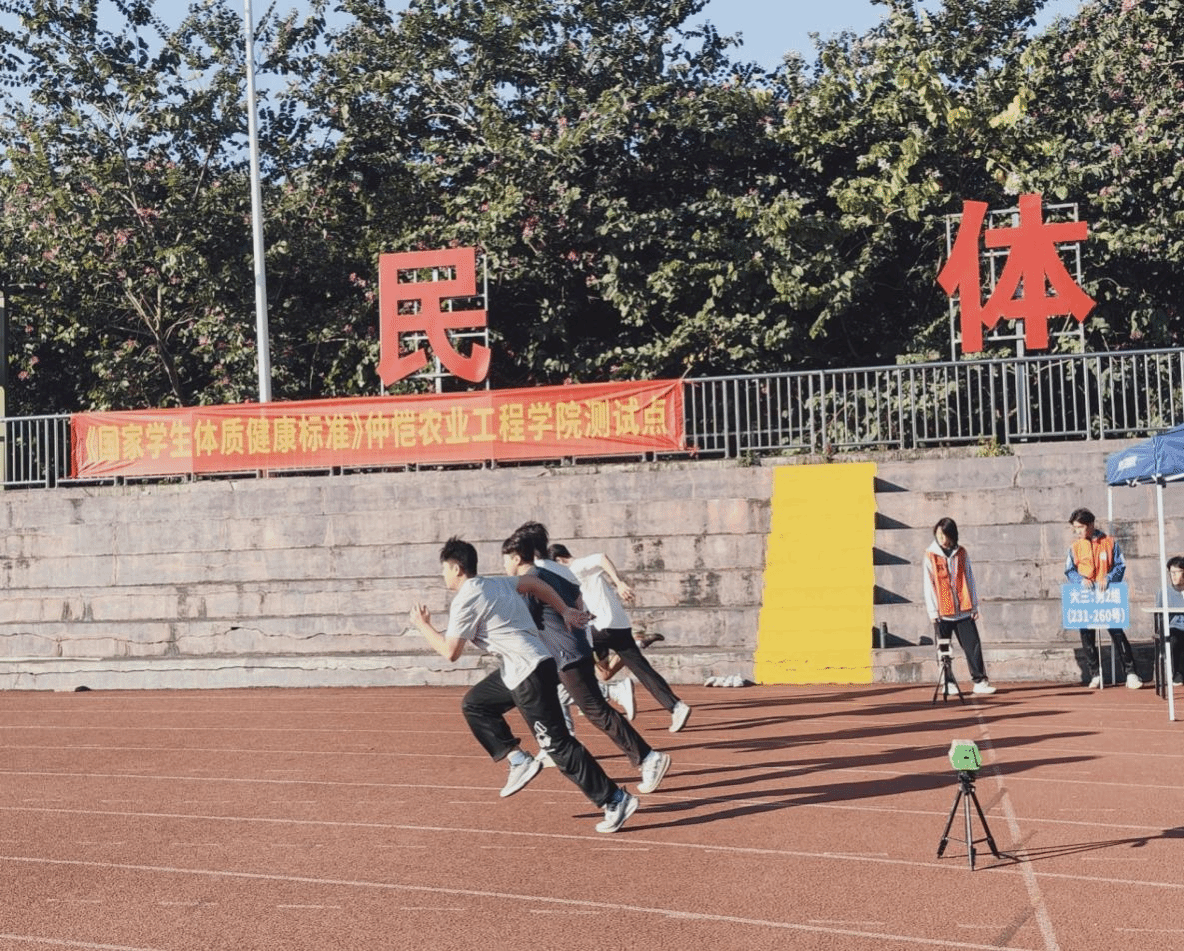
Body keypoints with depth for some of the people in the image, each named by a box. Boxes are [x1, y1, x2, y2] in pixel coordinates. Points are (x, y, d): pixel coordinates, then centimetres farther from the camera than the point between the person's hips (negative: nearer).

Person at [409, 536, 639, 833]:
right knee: (474, 704, 19)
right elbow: (535, 584, 21)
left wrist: (423, 625, 3)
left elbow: (450, 652, -11)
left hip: (528, 673, -10)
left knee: (556, 743, -7)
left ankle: (615, 800, -6)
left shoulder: (465, 600, -11)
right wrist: (564, 611, 19)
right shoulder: (497, 584, 15)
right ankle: (519, 761, 13)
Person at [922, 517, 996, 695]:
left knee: (973, 644, -4)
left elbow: (969, 579, 9)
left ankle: (980, 681, -1)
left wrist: (974, 606, 5)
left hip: (963, 610, 2)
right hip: (942, 612, -1)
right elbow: (929, 584, 0)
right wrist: (933, 611, -5)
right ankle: (947, 683, 13)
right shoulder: (931, 556, 0)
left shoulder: (961, 554, 6)